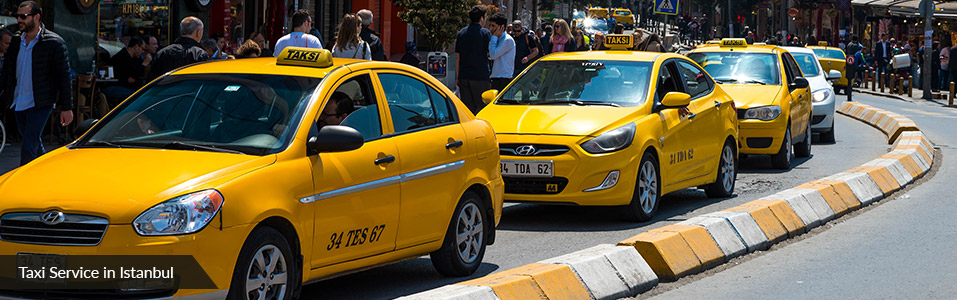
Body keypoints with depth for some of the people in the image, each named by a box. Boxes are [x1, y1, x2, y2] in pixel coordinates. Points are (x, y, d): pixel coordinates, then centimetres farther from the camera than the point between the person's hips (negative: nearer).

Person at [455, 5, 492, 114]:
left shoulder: (461, 33, 9)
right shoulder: (485, 33, -6)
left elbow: (457, 57, 11)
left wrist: (457, 76, 15)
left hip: (464, 76, 5)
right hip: (481, 76, -5)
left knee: (467, 106, 8)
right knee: (481, 106, 1)